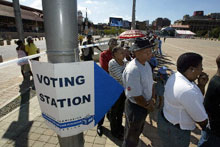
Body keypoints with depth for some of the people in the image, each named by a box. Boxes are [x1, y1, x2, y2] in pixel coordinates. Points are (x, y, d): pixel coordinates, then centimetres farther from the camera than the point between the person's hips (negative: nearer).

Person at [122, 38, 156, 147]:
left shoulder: (146, 64, -3)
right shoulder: (133, 70, -32)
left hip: (145, 105, 8)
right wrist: (148, 106, -12)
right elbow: (135, 95, -28)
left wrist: (152, 99, -10)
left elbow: (150, 83, 5)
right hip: (135, 107, -8)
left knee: (138, 131, 33)